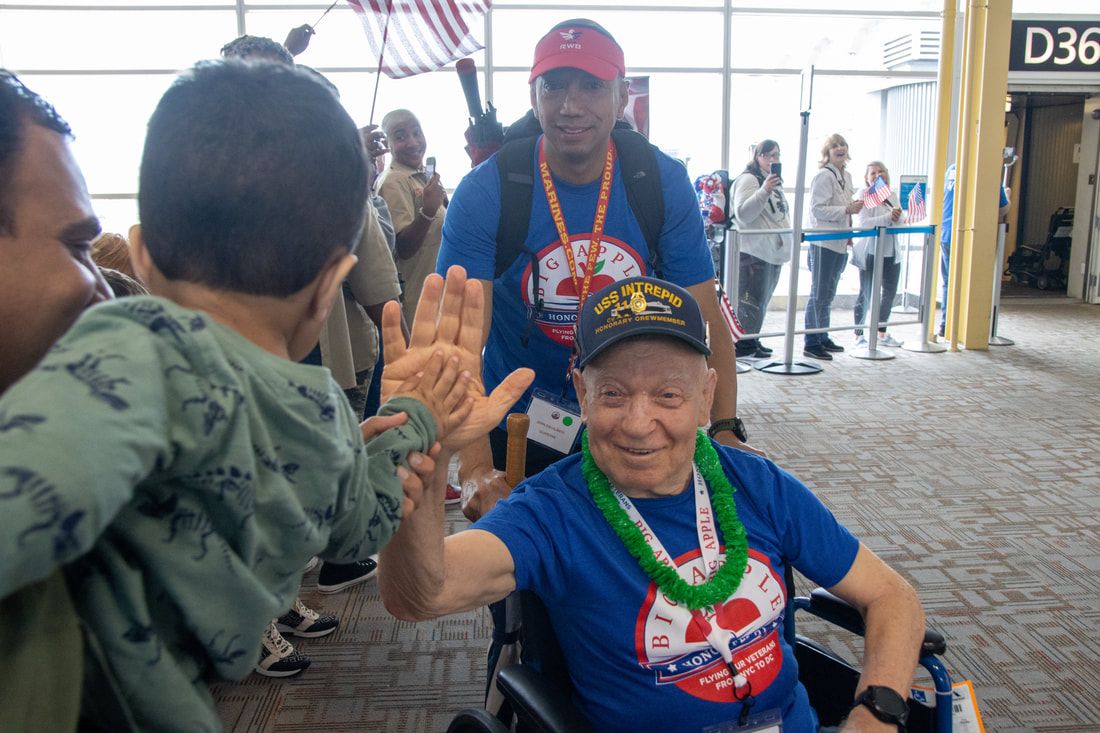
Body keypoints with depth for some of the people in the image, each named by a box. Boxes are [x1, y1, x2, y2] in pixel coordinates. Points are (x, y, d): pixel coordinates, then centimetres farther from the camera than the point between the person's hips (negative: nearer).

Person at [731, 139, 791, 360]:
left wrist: (788, 241, 30)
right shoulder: (749, 179, -8)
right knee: (752, 300, -8)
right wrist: (764, 191, -27)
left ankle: (751, 341, 21)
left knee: (762, 300, 13)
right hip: (755, 251, -9)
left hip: (774, 251, 9)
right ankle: (744, 344, -2)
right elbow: (742, 214, -19)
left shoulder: (775, 181, 21)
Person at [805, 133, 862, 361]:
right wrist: (847, 209, -22)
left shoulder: (846, 176, 15)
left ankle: (823, 338, 24)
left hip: (840, 243, 8)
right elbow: (817, 209, -18)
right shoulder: (823, 176, -11)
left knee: (828, 294, 15)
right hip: (823, 242, -8)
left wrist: (849, 233, 17)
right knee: (819, 293, -5)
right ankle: (811, 343, 1)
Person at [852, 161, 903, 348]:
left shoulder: (891, 195, 12)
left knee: (890, 293, 13)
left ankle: (882, 334, 28)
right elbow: (864, 223, -17)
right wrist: (888, 217, -28)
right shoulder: (864, 194, -6)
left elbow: (899, 221, 13)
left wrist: (898, 216, -9)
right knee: (866, 295, 0)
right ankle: (859, 335, 11)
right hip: (870, 251, -7)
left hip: (891, 252, 7)